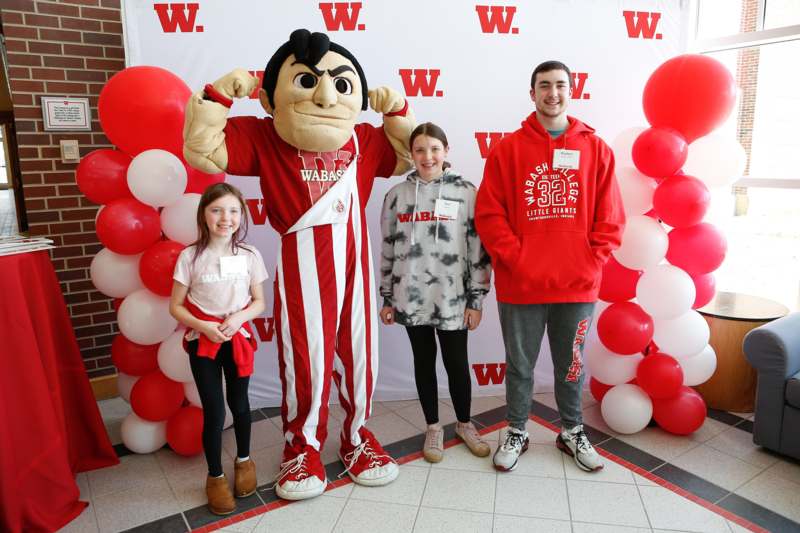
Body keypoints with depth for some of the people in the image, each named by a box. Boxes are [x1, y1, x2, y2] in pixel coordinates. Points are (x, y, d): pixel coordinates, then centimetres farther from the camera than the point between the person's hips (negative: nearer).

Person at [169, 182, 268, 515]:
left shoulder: (249, 255, -6)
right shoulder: (190, 256, -10)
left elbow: (259, 301, 1)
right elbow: (175, 306, -5)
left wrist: (239, 317, -17)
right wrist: (202, 326, -19)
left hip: (238, 337, 2)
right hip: (202, 340, -1)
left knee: (239, 402, 15)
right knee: (214, 410, 3)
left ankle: (244, 460, 39)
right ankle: (215, 476, 23)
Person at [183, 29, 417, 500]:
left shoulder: (364, 140, 5)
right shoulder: (261, 138, -5)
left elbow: (409, 154, 16)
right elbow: (201, 149, -10)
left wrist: (398, 111, 4)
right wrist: (219, 94, -15)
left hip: (355, 259, 4)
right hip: (303, 264, -3)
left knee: (359, 351, 13)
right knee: (306, 356, 5)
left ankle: (358, 436, 36)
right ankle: (303, 447, 29)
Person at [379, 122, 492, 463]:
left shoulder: (466, 192, -2)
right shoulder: (397, 194, 4)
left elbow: (478, 248, -2)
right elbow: (388, 249, 9)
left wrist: (476, 299, -4)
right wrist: (387, 299, 8)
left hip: (453, 298, -2)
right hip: (411, 298, 2)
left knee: (457, 363, 10)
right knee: (424, 362, 14)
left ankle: (464, 424, 33)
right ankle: (433, 427, 31)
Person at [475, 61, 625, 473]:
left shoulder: (596, 149, 5)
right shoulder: (507, 149, 0)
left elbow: (610, 218, 4)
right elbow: (488, 214, -5)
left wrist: (590, 264, -5)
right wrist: (516, 261, -12)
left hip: (578, 284, 2)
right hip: (520, 284, -1)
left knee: (571, 364, 17)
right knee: (519, 364, 12)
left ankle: (572, 432, 37)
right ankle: (516, 433, 32)